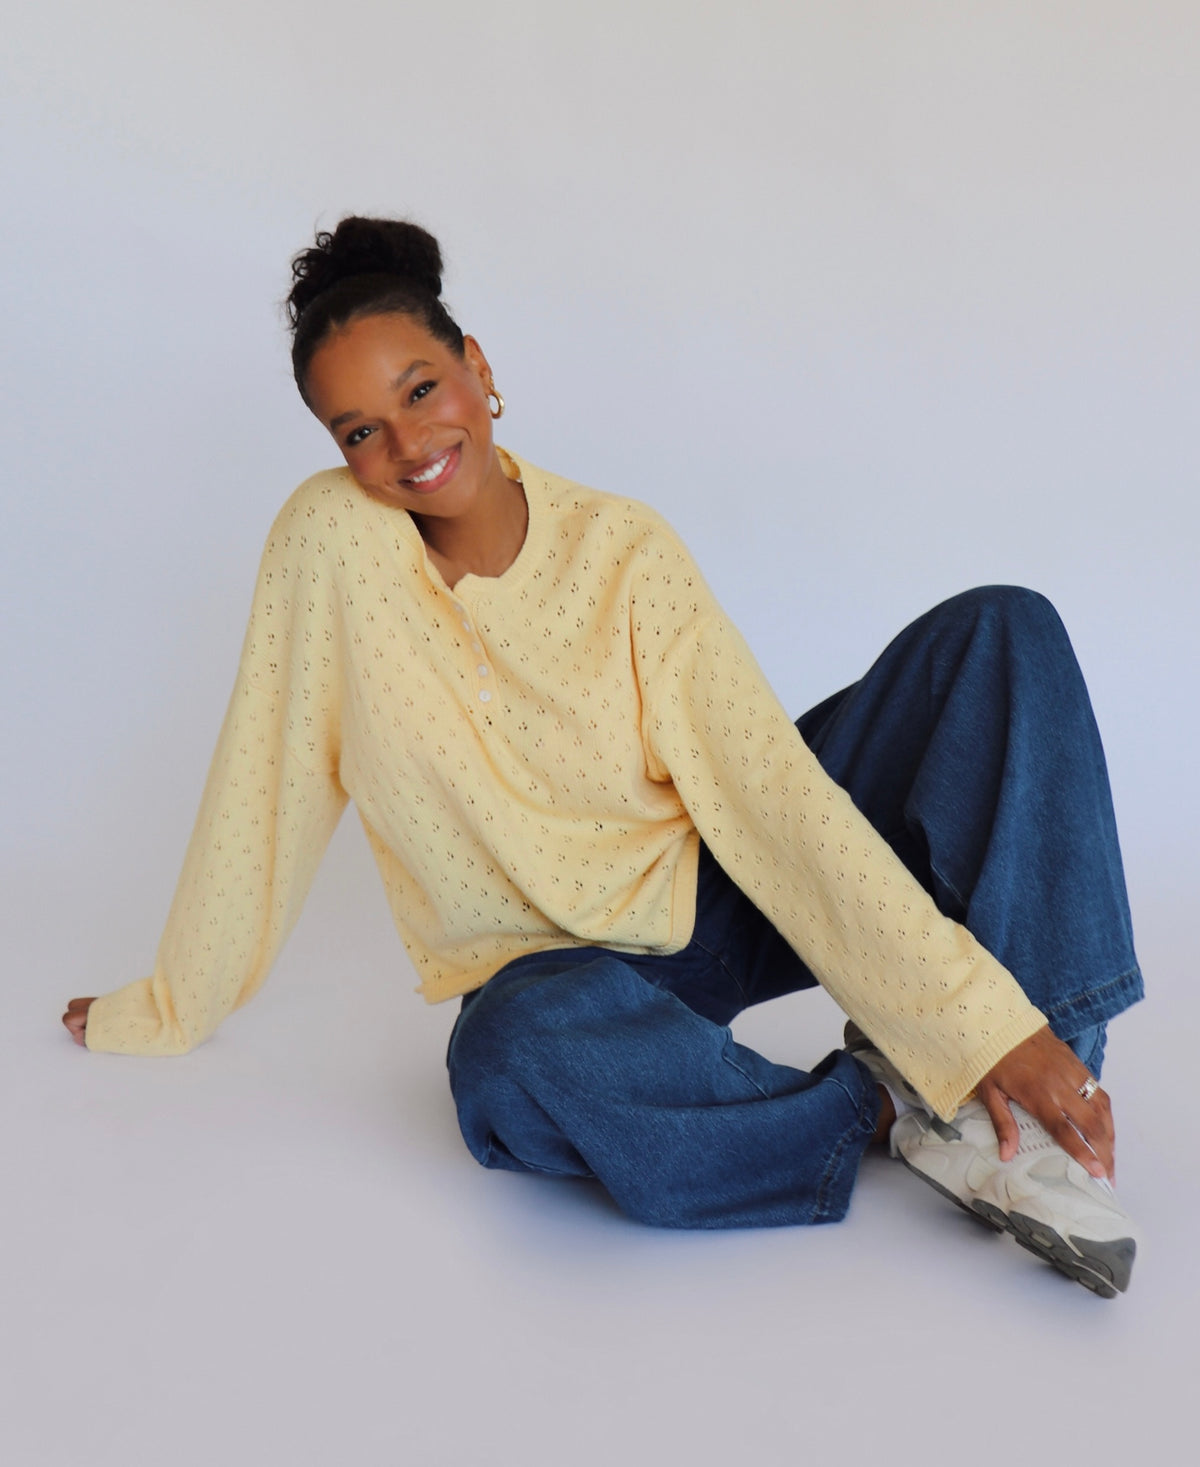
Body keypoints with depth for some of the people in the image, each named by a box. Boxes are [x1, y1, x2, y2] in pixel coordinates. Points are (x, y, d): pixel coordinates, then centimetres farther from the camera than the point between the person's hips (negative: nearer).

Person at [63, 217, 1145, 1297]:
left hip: (715, 901, 2)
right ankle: (887, 1109, -15)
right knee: (520, 1059, -42)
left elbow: (773, 789, -16)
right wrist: (173, 1009, 3)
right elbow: (263, 793, -5)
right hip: (555, 964, -2)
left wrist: (991, 1024, -23)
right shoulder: (330, 536, -12)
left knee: (1003, 632, -12)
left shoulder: (624, 549, -10)